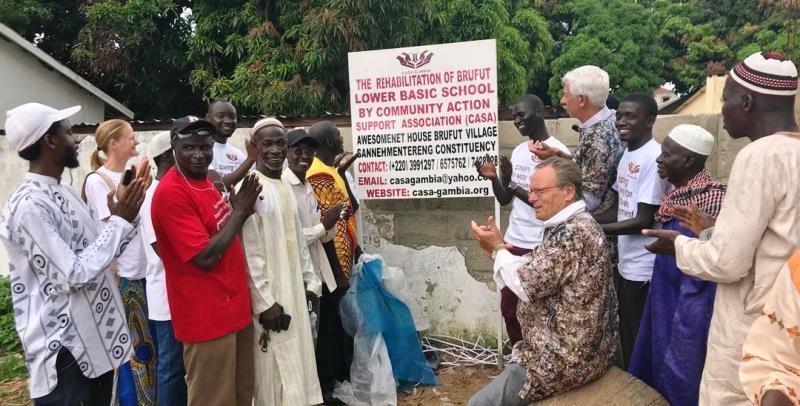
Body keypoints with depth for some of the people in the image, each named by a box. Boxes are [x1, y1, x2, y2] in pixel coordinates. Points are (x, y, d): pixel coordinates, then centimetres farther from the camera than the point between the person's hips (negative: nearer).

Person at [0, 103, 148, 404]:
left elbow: (100, 252, 14)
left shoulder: (63, 192, 8)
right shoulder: (28, 206, -20)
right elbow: (74, 275, -23)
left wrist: (126, 215, 2)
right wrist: (120, 220, -19)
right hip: (64, 349, -9)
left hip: (95, 337, 9)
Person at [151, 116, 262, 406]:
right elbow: (206, 257, -22)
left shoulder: (206, 182, 10)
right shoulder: (171, 193, -19)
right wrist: (239, 211, -16)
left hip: (234, 306, 9)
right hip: (207, 316, -9)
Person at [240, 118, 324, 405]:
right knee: (277, 369, 2)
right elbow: (249, 252, -17)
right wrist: (264, 301, -18)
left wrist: (311, 281, 12)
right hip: (269, 293, -7)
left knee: (298, 363, 15)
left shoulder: (286, 188, 11)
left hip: (294, 289, 7)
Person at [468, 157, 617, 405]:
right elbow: (537, 273, 12)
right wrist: (499, 250, 0)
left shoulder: (571, 232, -23)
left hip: (568, 358, -10)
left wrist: (498, 249, -10)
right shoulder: (575, 225, 10)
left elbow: (529, 285, -24)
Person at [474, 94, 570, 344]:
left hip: (541, 246, -7)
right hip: (513, 241, 7)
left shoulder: (557, 152, -11)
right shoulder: (518, 151, 10)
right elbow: (505, 200, 11)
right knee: (508, 307, 15)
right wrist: (494, 178, -7)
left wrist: (513, 184, -21)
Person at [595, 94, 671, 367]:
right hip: (624, 263, 9)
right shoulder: (627, 155, 10)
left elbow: (643, 221, -21)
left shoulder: (653, 158, -19)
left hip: (643, 268, -9)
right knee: (626, 337, 20)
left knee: (641, 340, 5)